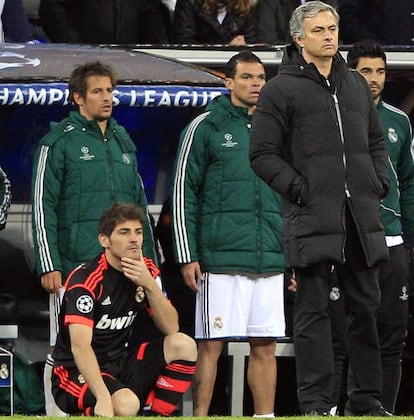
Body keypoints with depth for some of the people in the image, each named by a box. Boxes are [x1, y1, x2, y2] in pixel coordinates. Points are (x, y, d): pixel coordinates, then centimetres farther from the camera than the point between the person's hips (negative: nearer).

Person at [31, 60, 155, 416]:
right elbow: (42, 207, -4)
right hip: (74, 265, -6)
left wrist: (148, 259, 18)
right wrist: (48, 265, -11)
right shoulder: (59, 143, 0)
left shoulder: (123, 142, 19)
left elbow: (140, 205, 24)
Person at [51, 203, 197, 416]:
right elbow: (80, 346, -29)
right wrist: (104, 397, -40)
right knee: (126, 404, -35)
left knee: (183, 346, -10)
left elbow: (171, 328, -2)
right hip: (78, 372, -7)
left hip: (120, 365, 7)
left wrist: (150, 285, -18)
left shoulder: (146, 270, 3)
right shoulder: (85, 278, -19)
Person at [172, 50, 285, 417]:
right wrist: (188, 256, -7)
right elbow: (184, 193, -1)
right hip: (221, 258, -5)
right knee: (211, 345, -5)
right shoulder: (206, 127, 0)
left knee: (265, 346, 5)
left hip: (271, 260, 5)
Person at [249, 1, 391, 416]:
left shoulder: (356, 85, 17)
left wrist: (377, 183, 10)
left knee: (365, 305, 9)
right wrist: (299, 190, -12)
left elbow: (376, 141, 26)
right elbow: (262, 154, -4)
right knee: (313, 310, -4)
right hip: (312, 219, -6)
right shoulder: (280, 90, -2)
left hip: (361, 216, 6)